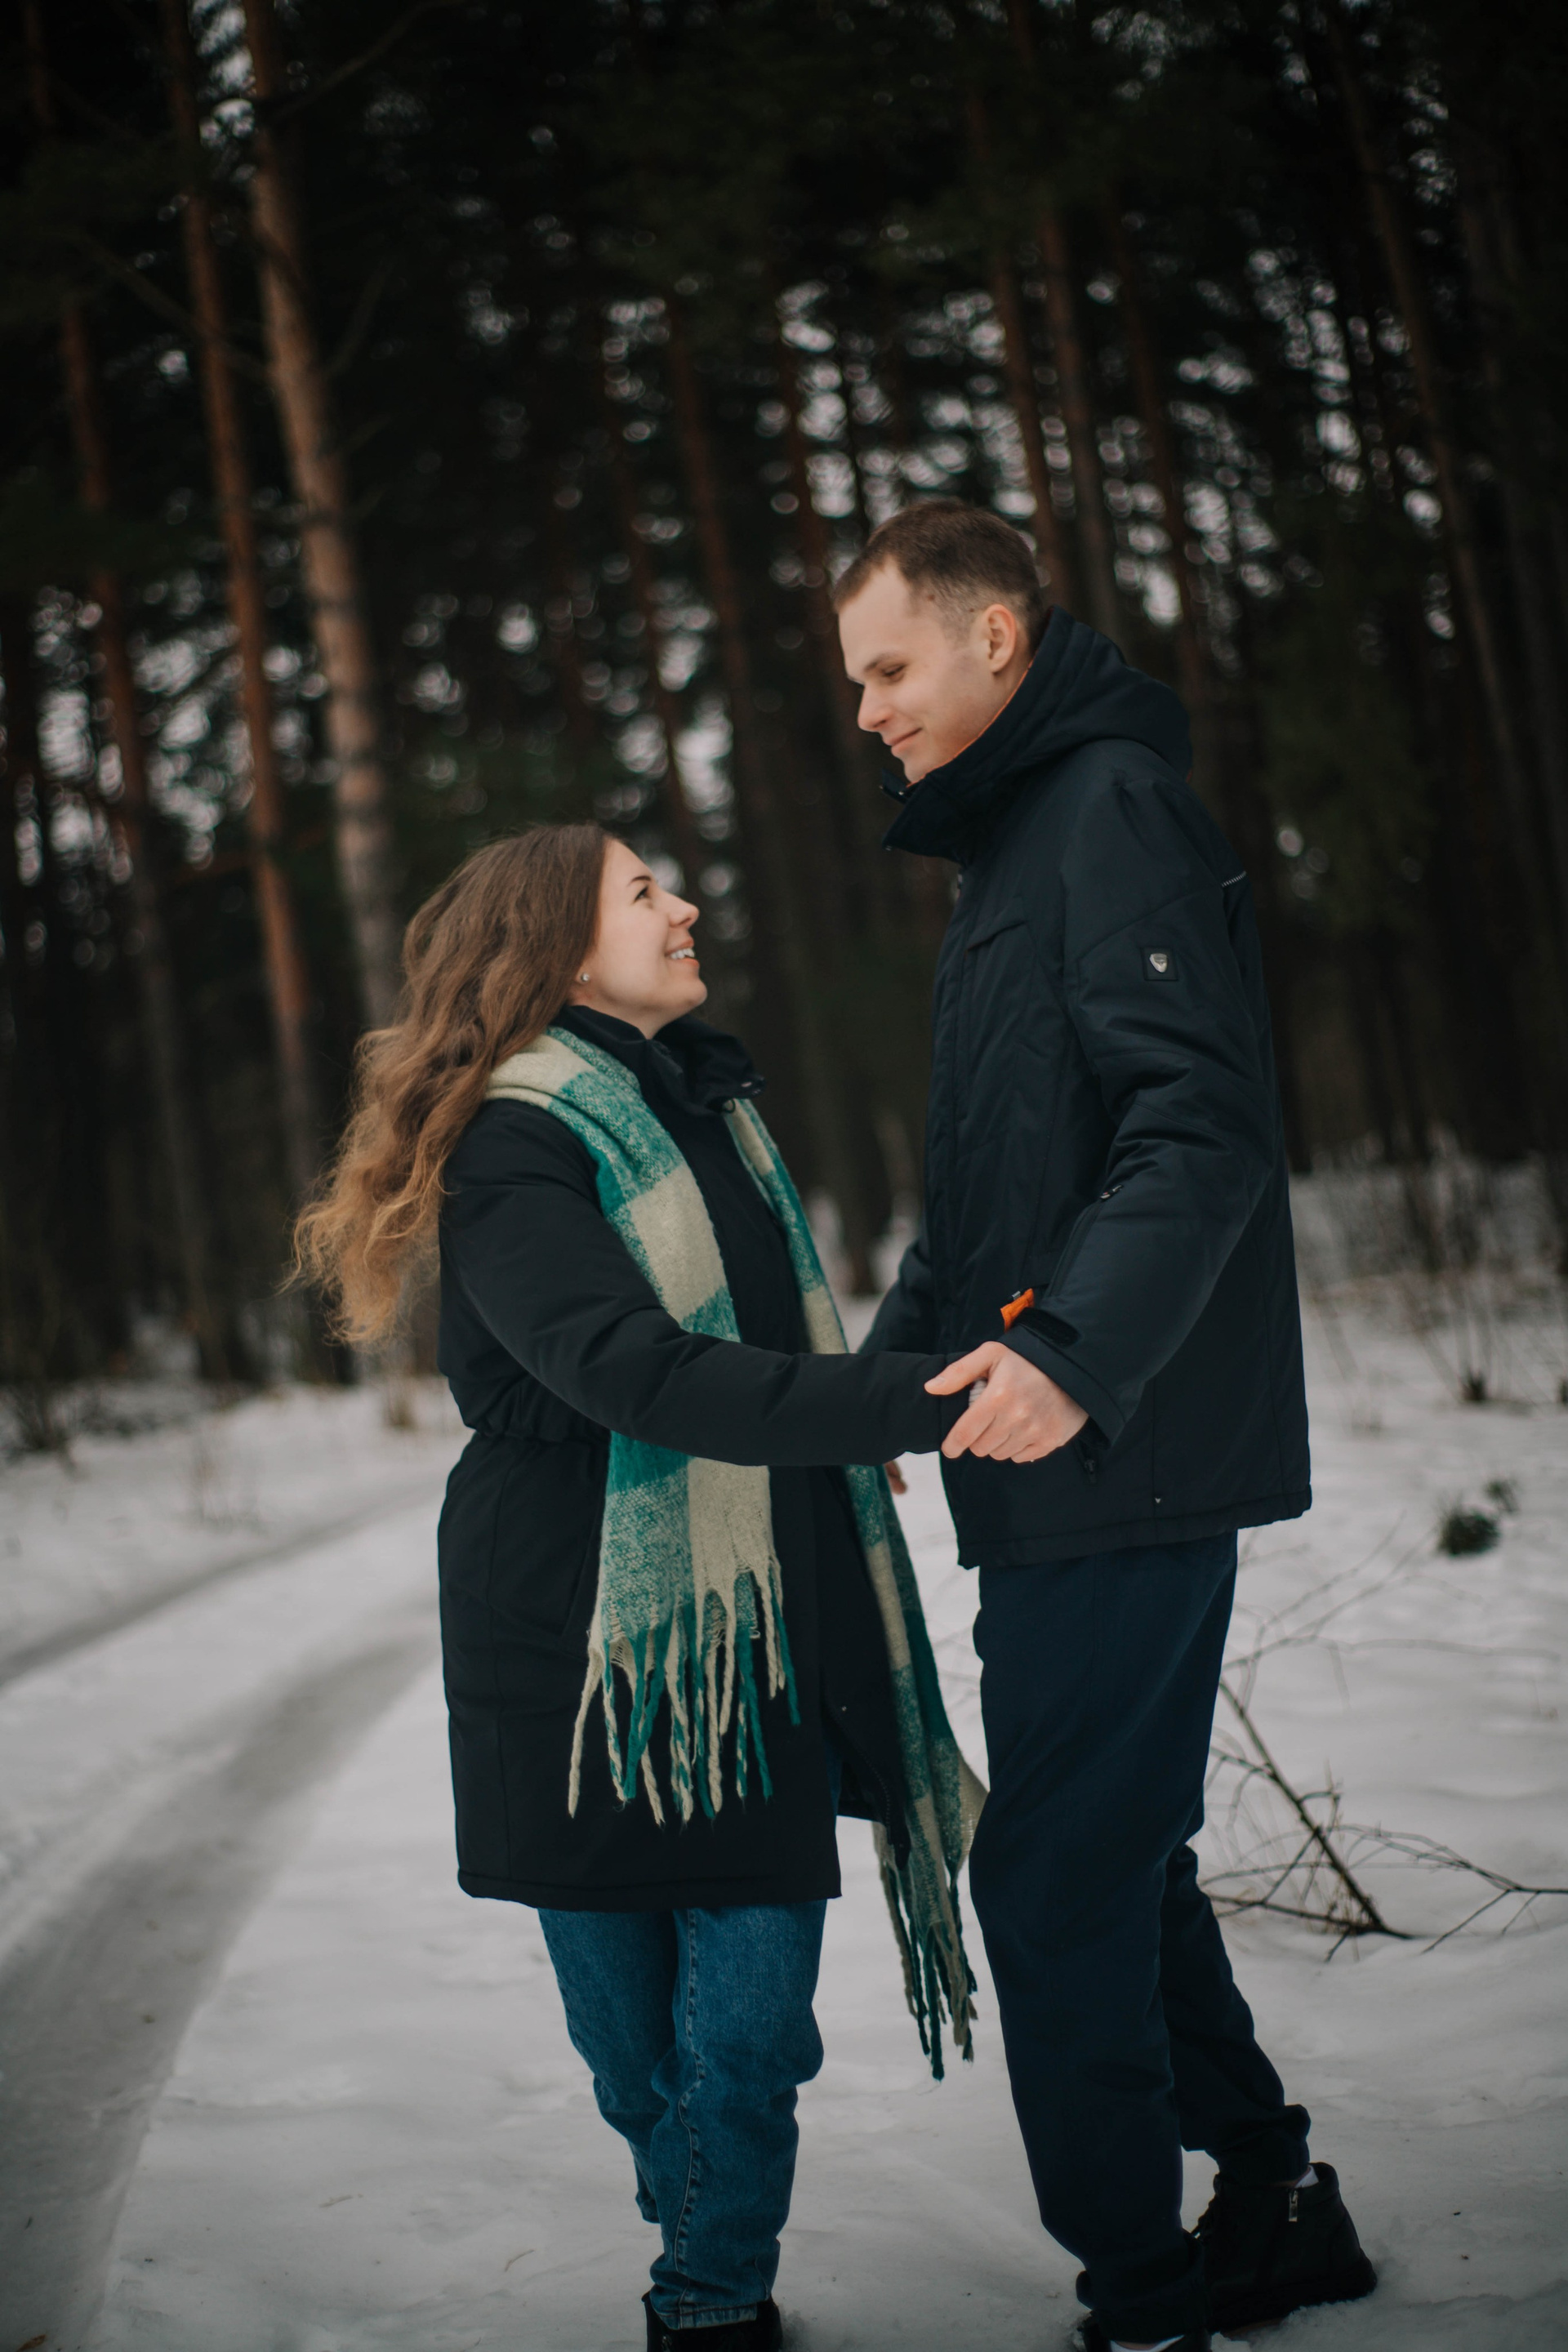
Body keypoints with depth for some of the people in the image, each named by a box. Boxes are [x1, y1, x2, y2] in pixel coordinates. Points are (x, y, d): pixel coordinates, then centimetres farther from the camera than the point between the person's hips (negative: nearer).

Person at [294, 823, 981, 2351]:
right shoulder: (513, 1148, -11)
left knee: (750, 2021, -1)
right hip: (588, 1655, -5)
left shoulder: (705, 1103, 15)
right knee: (630, 2023, 4)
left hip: (757, 1646, 6)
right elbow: (637, 1372, -26)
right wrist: (905, 1399, -32)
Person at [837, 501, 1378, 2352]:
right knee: (1117, 1859, 16)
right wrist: (888, 1368, 20)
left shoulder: (1115, 808, -10)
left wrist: (1072, 1350, -32)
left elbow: (1202, 1124, -22)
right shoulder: (1011, 847, 21)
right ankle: (1269, 2198, 27)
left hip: (1123, 1458, -10)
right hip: (1084, 1461, 10)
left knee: (1058, 1878, -5)